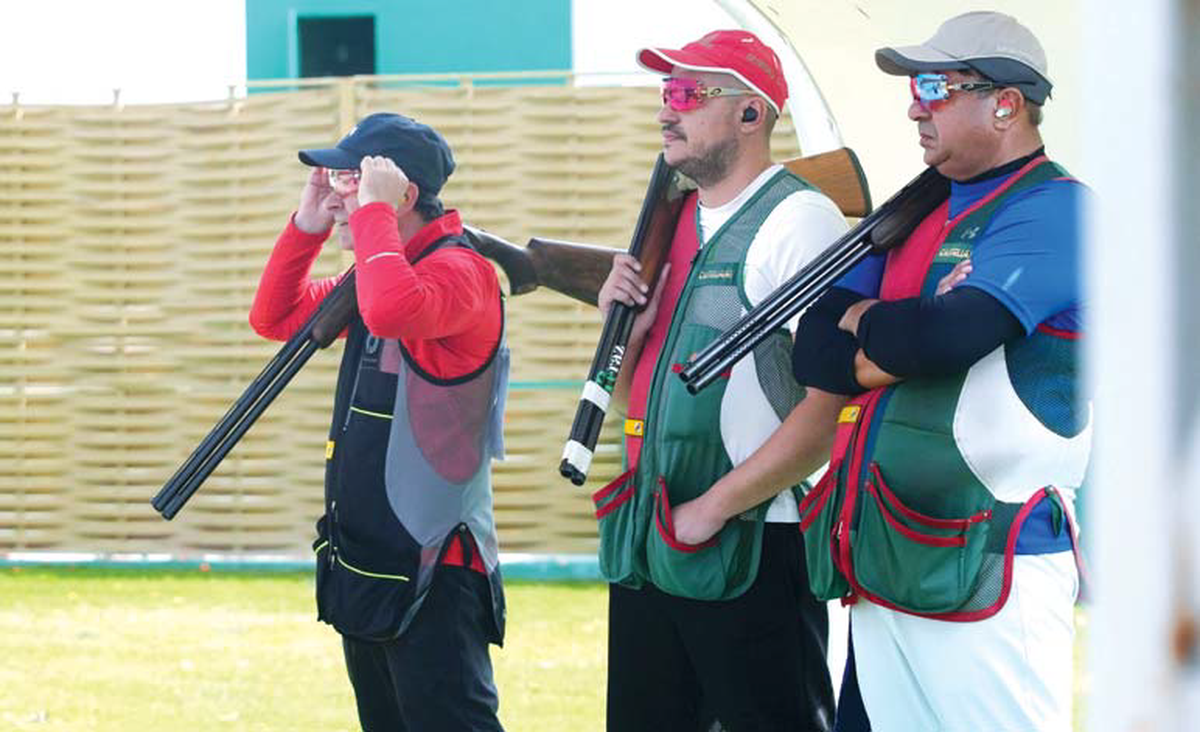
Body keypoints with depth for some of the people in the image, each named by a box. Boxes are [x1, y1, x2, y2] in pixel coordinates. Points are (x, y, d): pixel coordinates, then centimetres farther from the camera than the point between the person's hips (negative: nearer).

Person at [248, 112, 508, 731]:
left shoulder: (460, 270, -16)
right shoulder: (376, 273, 14)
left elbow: (393, 309, -37)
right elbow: (274, 317, 22)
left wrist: (375, 209, -24)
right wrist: (306, 226, 8)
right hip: (362, 565, 10)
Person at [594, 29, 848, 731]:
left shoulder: (799, 220, -10)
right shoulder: (675, 222, 16)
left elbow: (834, 403, -18)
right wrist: (630, 326, 0)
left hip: (752, 546, -8)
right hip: (648, 544, 8)